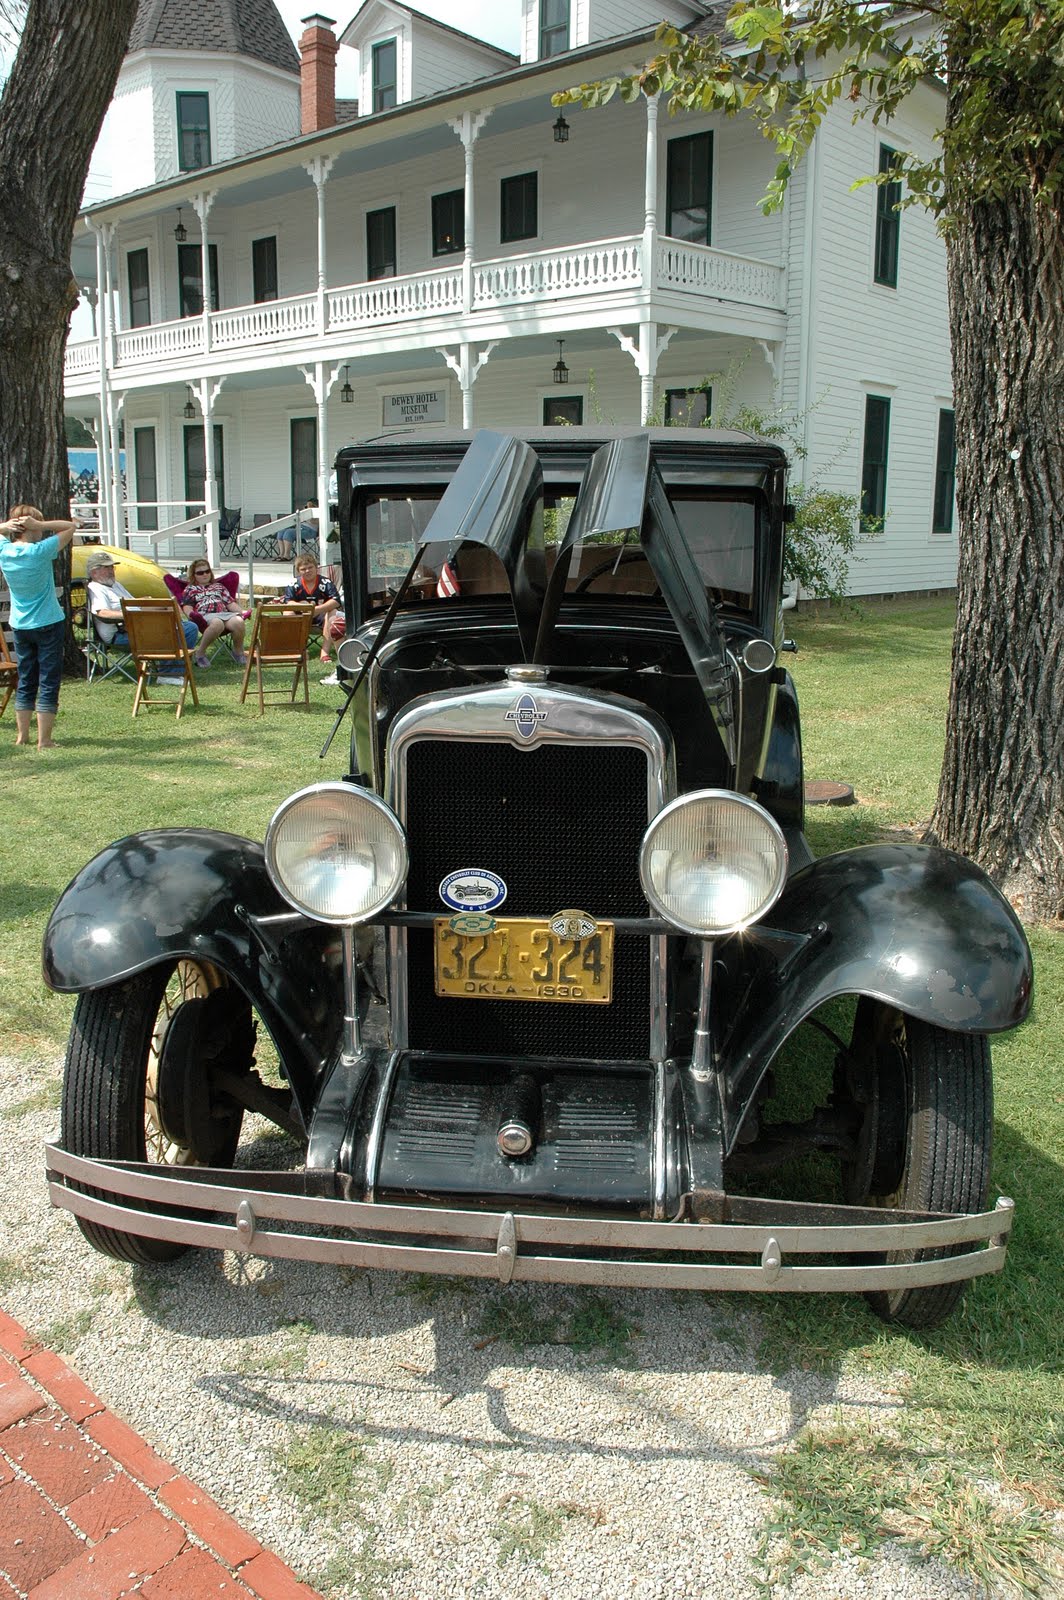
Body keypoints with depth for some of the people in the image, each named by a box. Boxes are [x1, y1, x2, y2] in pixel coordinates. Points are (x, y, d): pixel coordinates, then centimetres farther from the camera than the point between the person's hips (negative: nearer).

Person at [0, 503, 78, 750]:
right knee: (48, 683, -1)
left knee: (25, 682, 15)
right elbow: (70, 526, -9)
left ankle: (22, 735, 20)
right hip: (48, 625, -5)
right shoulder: (40, 551, -17)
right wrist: (39, 524, -18)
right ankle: (44, 740, -2)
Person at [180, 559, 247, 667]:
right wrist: (192, 615, -11)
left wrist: (240, 612, 4)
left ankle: (238, 652, -13)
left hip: (225, 613, 3)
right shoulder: (191, 589, 26)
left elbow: (230, 603, 24)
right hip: (206, 615, -3)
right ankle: (200, 653, -26)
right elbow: (187, 607, 11)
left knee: (238, 622, -35)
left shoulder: (219, 586, 34)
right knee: (217, 624, -43)